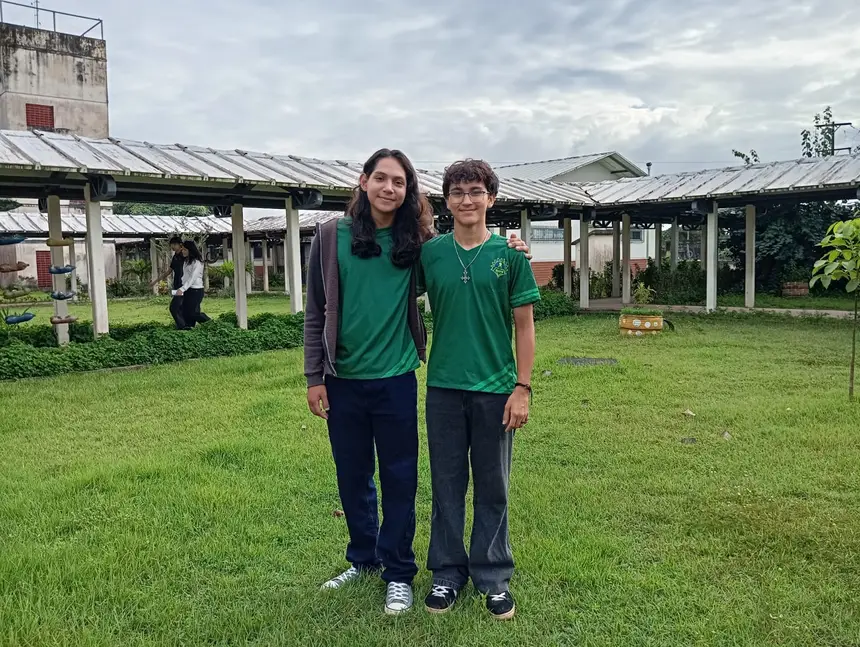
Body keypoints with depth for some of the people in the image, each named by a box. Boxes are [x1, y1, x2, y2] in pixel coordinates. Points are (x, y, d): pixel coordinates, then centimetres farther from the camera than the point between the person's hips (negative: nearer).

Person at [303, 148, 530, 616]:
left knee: (399, 478, 7)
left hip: (395, 379, -1)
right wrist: (314, 377, -1)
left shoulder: (417, 242, -2)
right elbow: (316, 312, 1)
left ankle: (399, 573, 23)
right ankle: (363, 558, 35)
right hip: (343, 380, 1)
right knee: (352, 476, 14)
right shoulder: (332, 236, -3)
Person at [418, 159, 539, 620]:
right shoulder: (429, 253, 1)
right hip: (443, 387, 1)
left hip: (495, 388, -1)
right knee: (446, 486, 11)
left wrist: (522, 388, -5)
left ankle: (493, 576, 25)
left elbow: (524, 325, -1)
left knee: (492, 488, 10)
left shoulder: (509, 254, -2)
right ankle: (448, 573, 27)